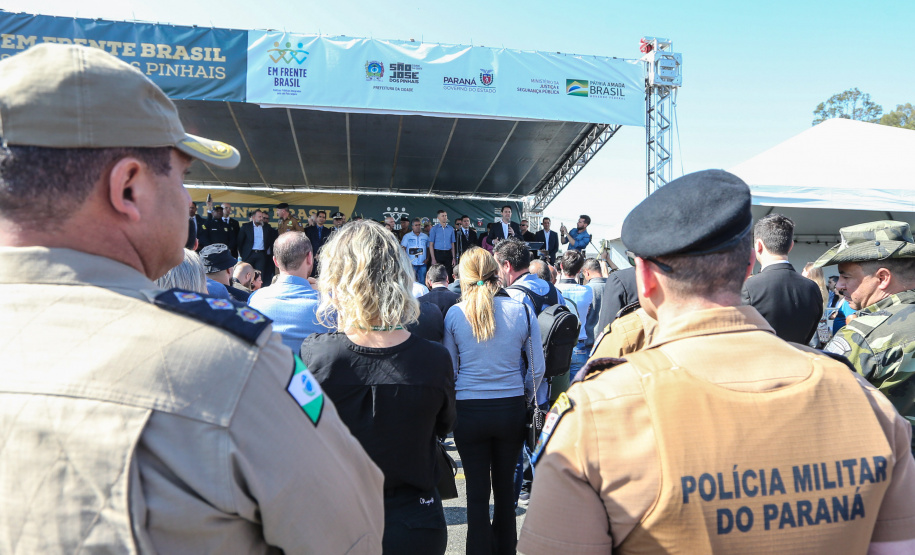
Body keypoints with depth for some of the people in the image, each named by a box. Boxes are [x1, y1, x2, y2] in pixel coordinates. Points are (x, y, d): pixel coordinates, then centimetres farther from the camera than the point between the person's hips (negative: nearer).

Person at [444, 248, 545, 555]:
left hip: (468, 411, -1)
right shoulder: (521, 311, -4)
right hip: (511, 409, 2)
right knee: (505, 485, 17)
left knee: (477, 490, 9)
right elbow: (537, 367, 0)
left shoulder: (454, 314, -6)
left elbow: (449, 369, 0)